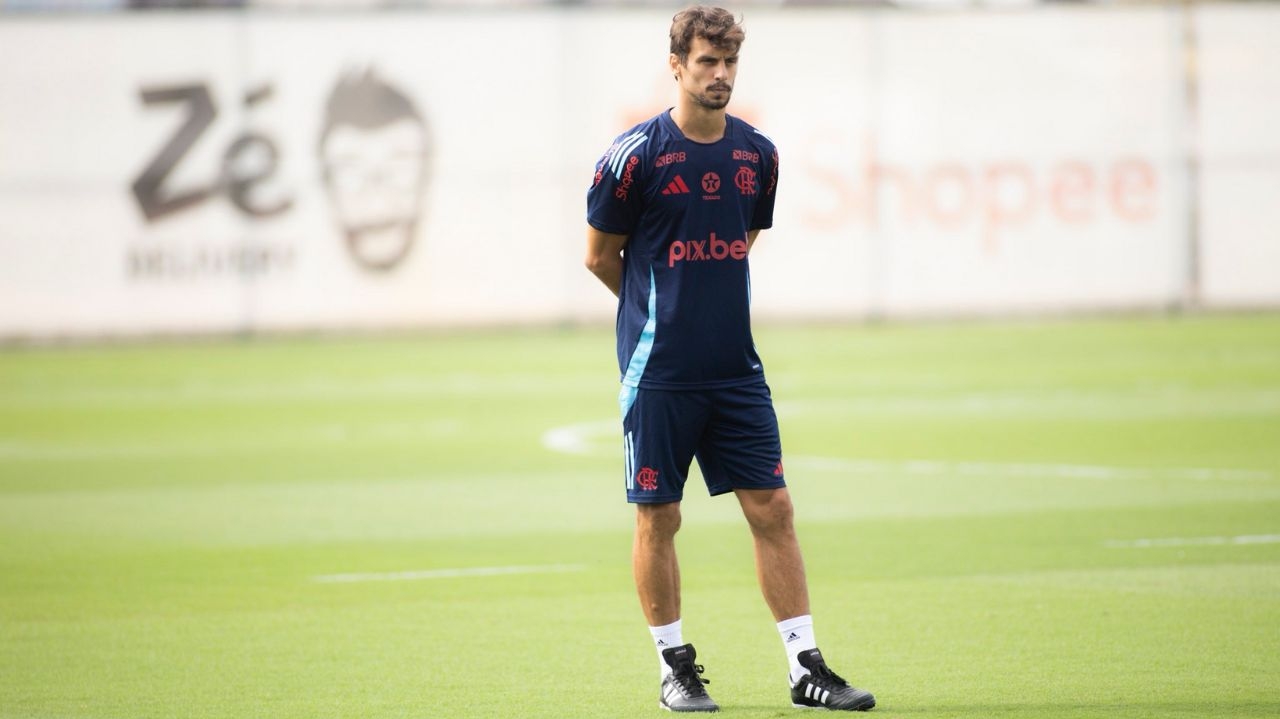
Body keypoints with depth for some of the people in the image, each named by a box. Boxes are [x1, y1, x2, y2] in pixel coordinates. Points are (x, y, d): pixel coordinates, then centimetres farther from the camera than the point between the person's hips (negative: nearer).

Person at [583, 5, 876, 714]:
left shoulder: (757, 155, 5)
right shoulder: (635, 154, -9)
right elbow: (600, 254, 1)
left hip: (735, 368, 4)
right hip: (659, 373, -4)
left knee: (772, 508, 1)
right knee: (658, 518, 2)